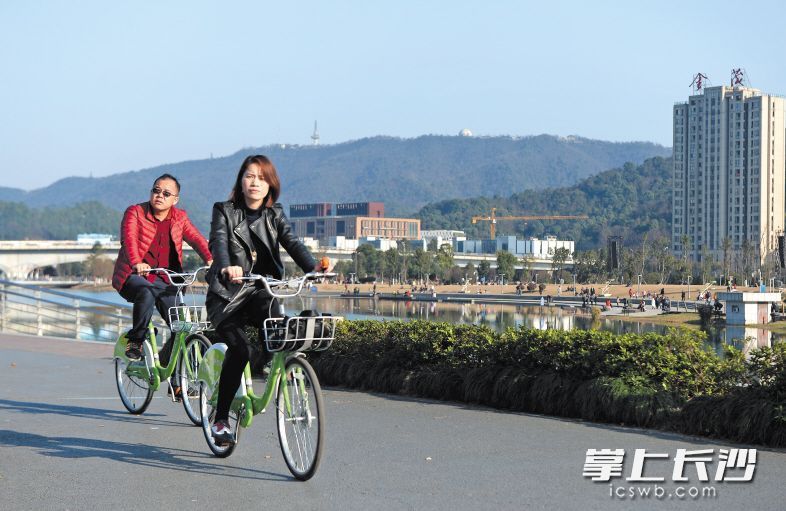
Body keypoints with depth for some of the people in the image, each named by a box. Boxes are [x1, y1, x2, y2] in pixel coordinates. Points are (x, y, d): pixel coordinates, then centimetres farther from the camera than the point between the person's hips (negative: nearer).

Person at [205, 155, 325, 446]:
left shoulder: (275, 215, 10)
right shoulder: (224, 212, 1)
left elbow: (292, 242, -6)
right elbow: (218, 242, -18)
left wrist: (312, 267, -28)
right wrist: (227, 267, -41)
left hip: (260, 291, 2)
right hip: (227, 294, -2)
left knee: (274, 320, -33)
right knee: (239, 349, -20)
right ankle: (220, 419, -8)